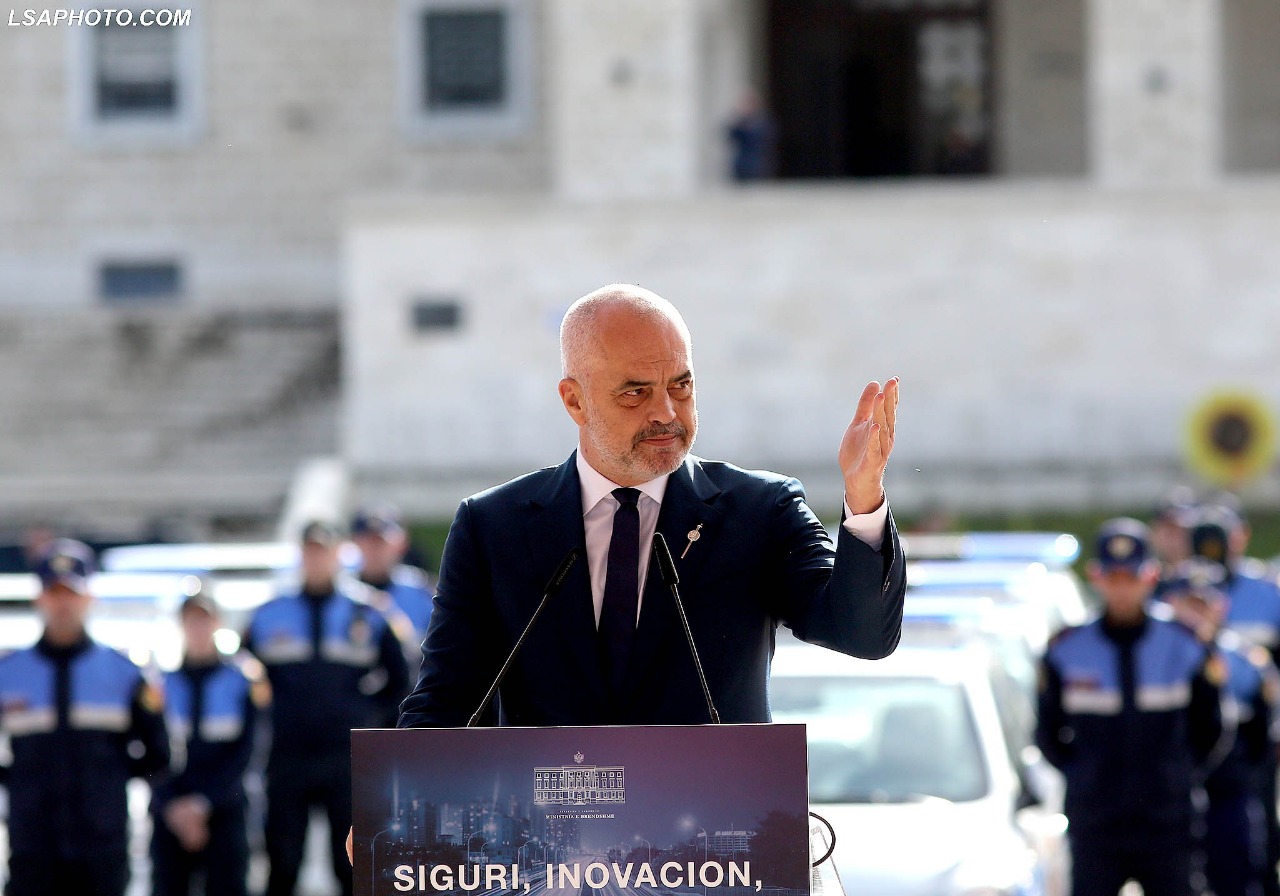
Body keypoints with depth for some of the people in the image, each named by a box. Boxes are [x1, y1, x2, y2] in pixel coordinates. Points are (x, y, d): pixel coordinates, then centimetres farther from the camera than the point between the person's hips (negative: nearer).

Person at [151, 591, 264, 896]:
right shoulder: (164, 684, 8)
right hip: (169, 812, 1)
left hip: (224, 810, -1)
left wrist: (204, 801, -10)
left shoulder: (240, 682, 5)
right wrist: (172, 805, -9)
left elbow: (243, 752, 0)